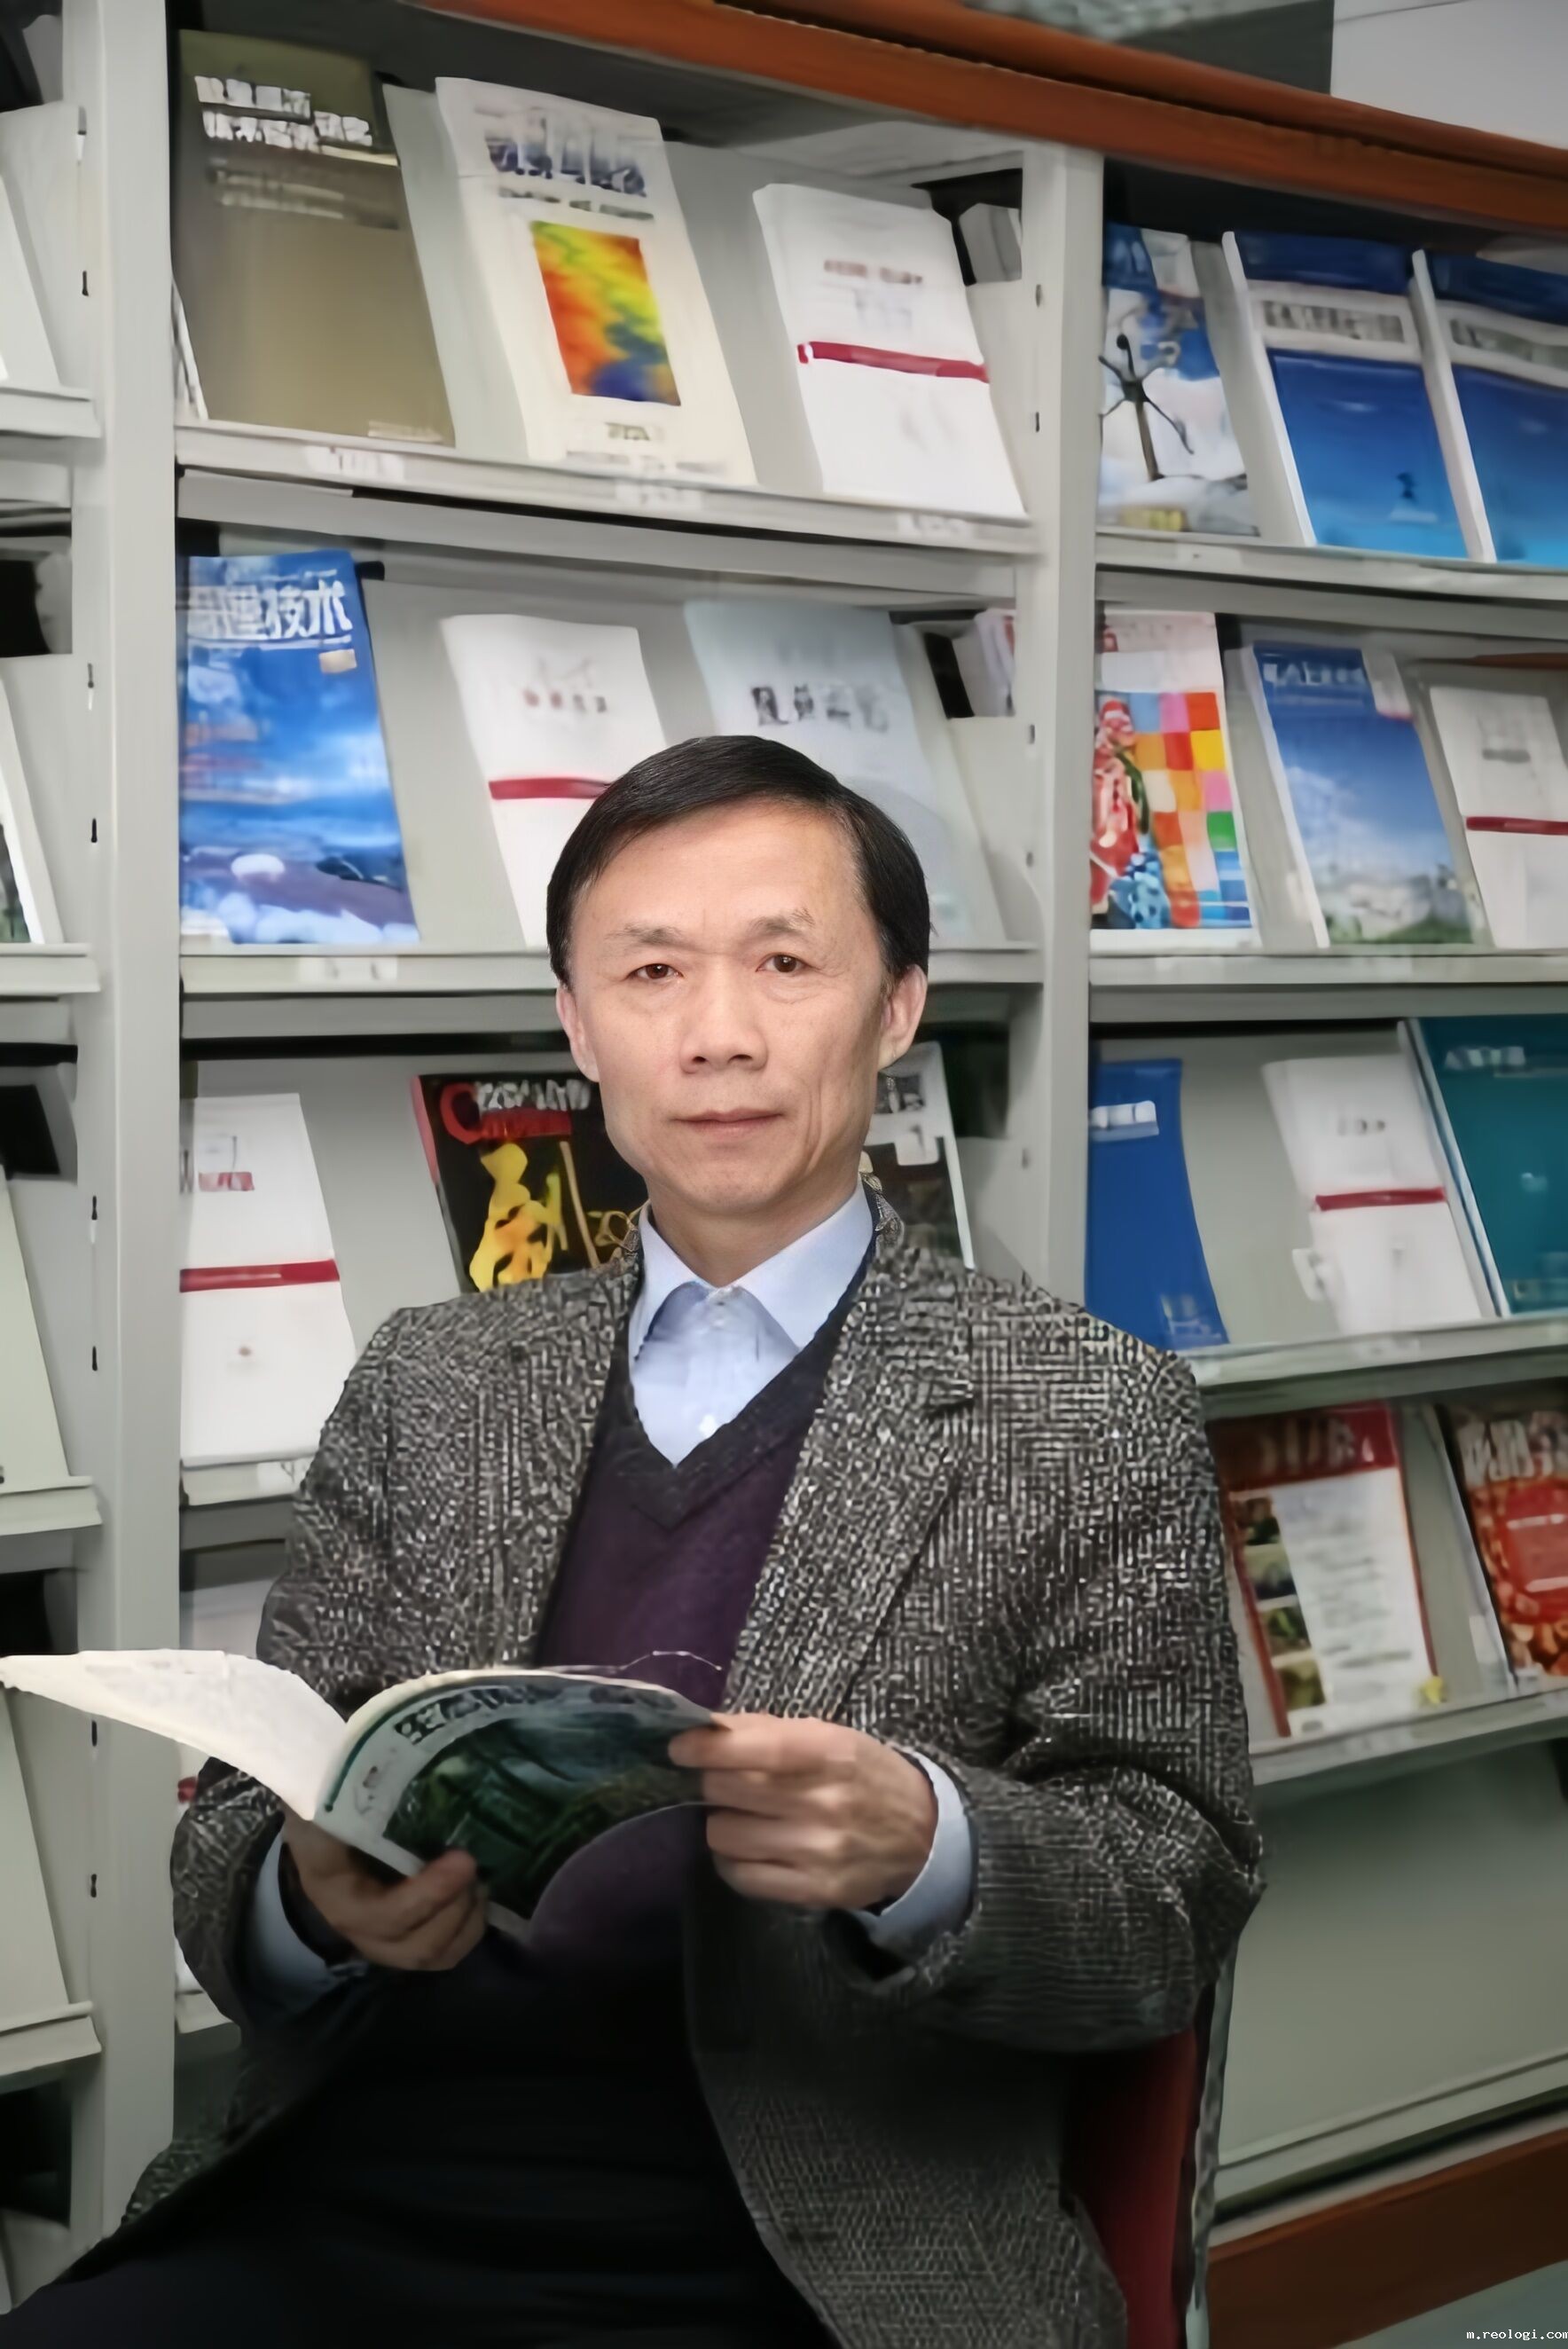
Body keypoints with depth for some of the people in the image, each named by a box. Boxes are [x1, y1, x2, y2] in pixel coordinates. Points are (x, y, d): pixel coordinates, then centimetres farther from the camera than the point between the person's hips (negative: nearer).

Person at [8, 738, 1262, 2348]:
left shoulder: (1090, 1414, 4)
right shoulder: (427, 1386, 13)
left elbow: (1180, 1892, 1)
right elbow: (235, 1834, 12)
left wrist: (920, 1844, -21)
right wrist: (318, 1897, -13)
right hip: (345, 2207, 3)